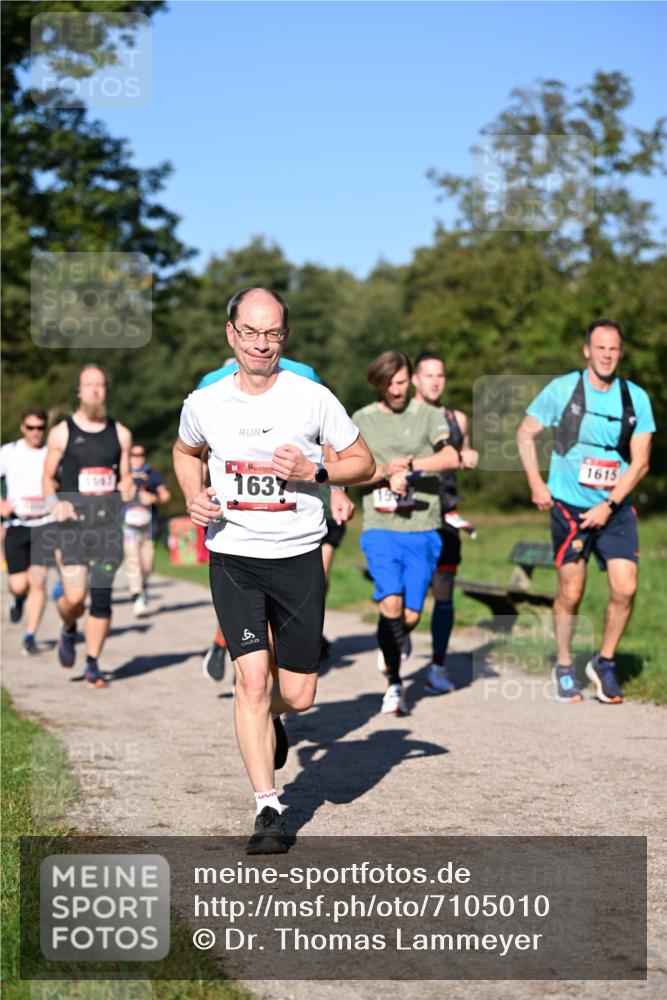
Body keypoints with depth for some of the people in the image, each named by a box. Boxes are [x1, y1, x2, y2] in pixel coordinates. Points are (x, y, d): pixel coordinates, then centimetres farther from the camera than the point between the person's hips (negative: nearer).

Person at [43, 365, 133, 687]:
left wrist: (127, 488, -5)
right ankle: (68, 630, 23)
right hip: (74, 523, -2)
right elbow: (48, 478, 10)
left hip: (109, 523, 2)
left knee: (102, 597, -2)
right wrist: (55, 503, -9)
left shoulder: (120, 434, 10)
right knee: (74, 597, -12)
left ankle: (92, 663, 12)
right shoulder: (62, 433, 3)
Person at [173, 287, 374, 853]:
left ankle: (269, 717, 42)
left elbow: (363, 463, 3)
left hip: (298, 557, 0)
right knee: (252, 679, -11)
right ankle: (268, 809, 0)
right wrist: (193, 496, 1)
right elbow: (185, 451, 21)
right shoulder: (204, 404, -1)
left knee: (298, 695, 4)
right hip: (233, 557, 0)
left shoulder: (313, 399, -6)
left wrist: (314, 472, -15)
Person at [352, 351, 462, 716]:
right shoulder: (362, 420, 11)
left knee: (410, 615, 2)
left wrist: (409, 464, -15)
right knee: (391, 605, -18)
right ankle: (394, 683, -5)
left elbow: (452, 457, -10)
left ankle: (392, 646, 36)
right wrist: (388, 473, -11)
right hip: (380, 528, 0)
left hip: (423, 529, 0)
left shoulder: (428, 415, 6)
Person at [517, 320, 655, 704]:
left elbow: (640, 461, -1)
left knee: (625, 588, -9)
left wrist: (609, 505, -10)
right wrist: (536, 482, -2)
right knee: (571, 593, 1)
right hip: (570, 508, -2)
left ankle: (604, 662, 13)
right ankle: (564, 667, 22)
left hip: (614, 509, 2)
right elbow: (526, 433, 7)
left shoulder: (636, 398, 0)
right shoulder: (562, 389, -4)